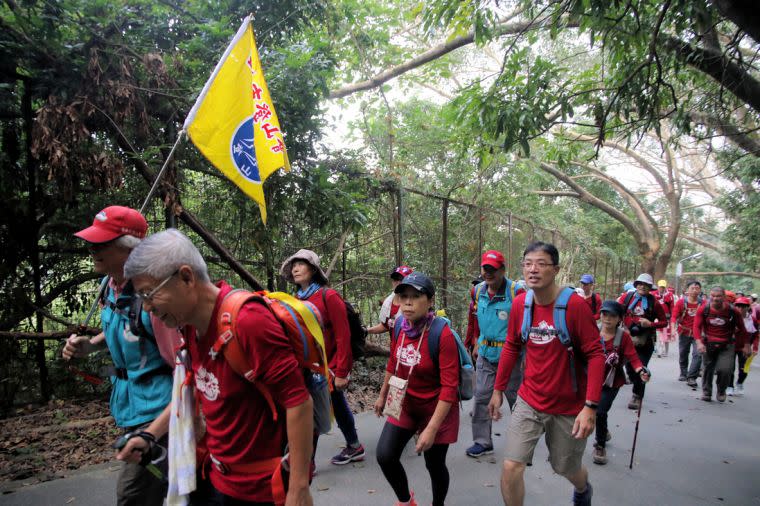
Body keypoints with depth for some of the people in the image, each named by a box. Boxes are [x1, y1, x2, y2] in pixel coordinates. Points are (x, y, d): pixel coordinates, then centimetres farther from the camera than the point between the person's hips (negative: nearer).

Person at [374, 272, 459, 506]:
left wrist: (431, 429, -26)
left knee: (434, 465, 8)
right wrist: (382, 396, 18)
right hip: (404, 404, 5)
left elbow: (449, 388, -25)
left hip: (436, 408, -5)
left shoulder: (442, 335, -27)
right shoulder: (399, 326, -8)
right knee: (385, 456, -3)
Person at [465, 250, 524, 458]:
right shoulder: (477, 291, 2)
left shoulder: (516, 292, -15)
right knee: (481, 398, 7)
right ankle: (482, 442, 20)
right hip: (485, 354, 5)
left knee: (515, 398, 11)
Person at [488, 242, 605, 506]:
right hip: (529, 402, 3)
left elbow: (595, 354, -17)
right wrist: (498, 389, 9)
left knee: (567, 468, 18)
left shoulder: (575, 304, -19)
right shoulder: (520, 304, -6)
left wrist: (590, 406, -22)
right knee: (511, 467, -7)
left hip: (569, 406, -2)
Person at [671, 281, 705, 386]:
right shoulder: (681, 302, -8)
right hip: (684, 332, 1)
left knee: (698, 355, -14)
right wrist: (673, 329, -23)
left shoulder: (703, 303, -7)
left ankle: (691, 378, -10)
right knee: (683, 354, 16)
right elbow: (674, 316, -10)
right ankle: (683, 373, 37)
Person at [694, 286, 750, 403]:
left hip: (727, 346, -1)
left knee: (725, 369, -13)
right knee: (708, 369, 11)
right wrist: (699, 342, -26)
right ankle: (706, 392, 30)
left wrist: (746, 345, 9)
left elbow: (741, 329, 6)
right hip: (708, 344, 1)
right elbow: (697, 327, -12)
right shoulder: (703, 310, -7)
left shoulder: (733, 311, -6)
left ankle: (721, 392, 15)